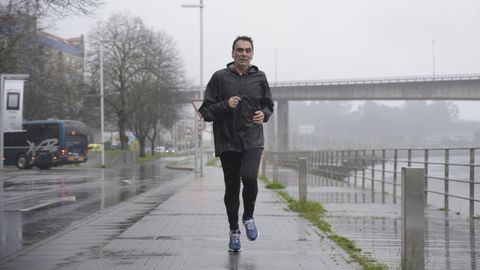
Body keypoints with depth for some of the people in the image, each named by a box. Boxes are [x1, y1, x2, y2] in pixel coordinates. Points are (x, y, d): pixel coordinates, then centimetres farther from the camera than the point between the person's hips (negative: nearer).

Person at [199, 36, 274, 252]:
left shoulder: (259, 78, 6)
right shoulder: (219, 77, 0)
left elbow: (268, 104, 19)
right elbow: (205, 111, 0)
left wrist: (264, 114, -3)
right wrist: (225, 105, -16)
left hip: (252, 140, 0)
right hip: (227, 142, 0)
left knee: (249, 177, -23)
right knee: (231, 188, 6)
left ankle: (248, 216, 5)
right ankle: (234, 231, 26)